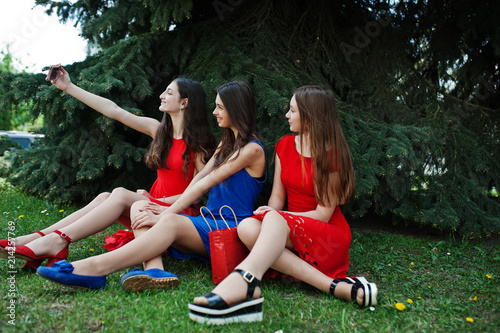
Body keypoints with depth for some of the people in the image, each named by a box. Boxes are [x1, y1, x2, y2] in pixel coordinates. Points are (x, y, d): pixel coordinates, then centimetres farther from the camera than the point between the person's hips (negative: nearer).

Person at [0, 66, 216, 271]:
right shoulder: (158, 130, 10)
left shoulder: (198, 142, -8)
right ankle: (40, 237, -28)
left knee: (121, 195, -27)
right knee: (105, 197, -18)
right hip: (155, 203, 6)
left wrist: (161, 201, -16)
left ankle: (57, 241, -36)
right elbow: (113, 110, 9)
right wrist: (69, 87, 10)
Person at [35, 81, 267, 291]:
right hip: (209, 223, 8)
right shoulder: (226, 143, 24)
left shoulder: (252, 149, -6)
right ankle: (154, 270, -42)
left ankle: (96, 267, -47)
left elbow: (205, 184, -13)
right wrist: (167, 213, -3)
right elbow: (200, 177, 11)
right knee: (139, 205, -15)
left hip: (232, 230, -7)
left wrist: (165, 216, -15)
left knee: (171, 222, -35)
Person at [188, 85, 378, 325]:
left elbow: (323, 214, -10)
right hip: (286, 236, 5)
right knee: (248, 227, -27)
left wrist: (274, 215, -13)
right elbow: (277, 197, 8)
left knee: (274, 219, -34)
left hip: (331, 237, -5)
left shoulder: (333, 155, -8)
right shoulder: (285, 145, 9)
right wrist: (269, 213, -15)